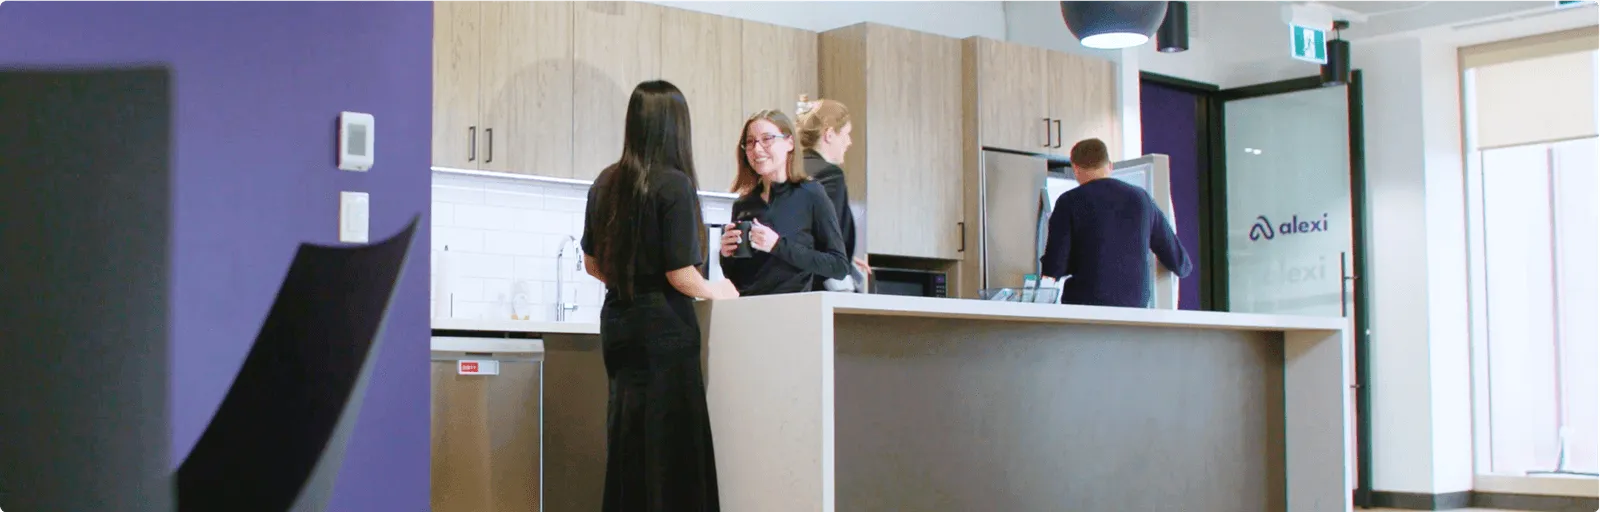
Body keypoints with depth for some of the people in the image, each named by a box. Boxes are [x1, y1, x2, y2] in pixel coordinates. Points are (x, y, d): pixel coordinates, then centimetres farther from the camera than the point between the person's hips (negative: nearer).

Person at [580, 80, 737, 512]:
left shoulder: (606, 183, 6)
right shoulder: (673, 184, -13)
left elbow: (593, 264, 13)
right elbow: (680, 274, -16)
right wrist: (715, 292, 1)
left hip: (617, 320, 7)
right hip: (663, 326, -7)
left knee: (626, 443, 13)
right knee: (670, 445, -2)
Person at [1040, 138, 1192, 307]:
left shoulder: (1070, 202, -2)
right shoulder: (1141, 198, 10)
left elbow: (1053, 268, -6)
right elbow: (1179, 264, 15)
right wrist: (1185, 267, 39)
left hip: (1085, 304, -4)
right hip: (1135, 306, 4)